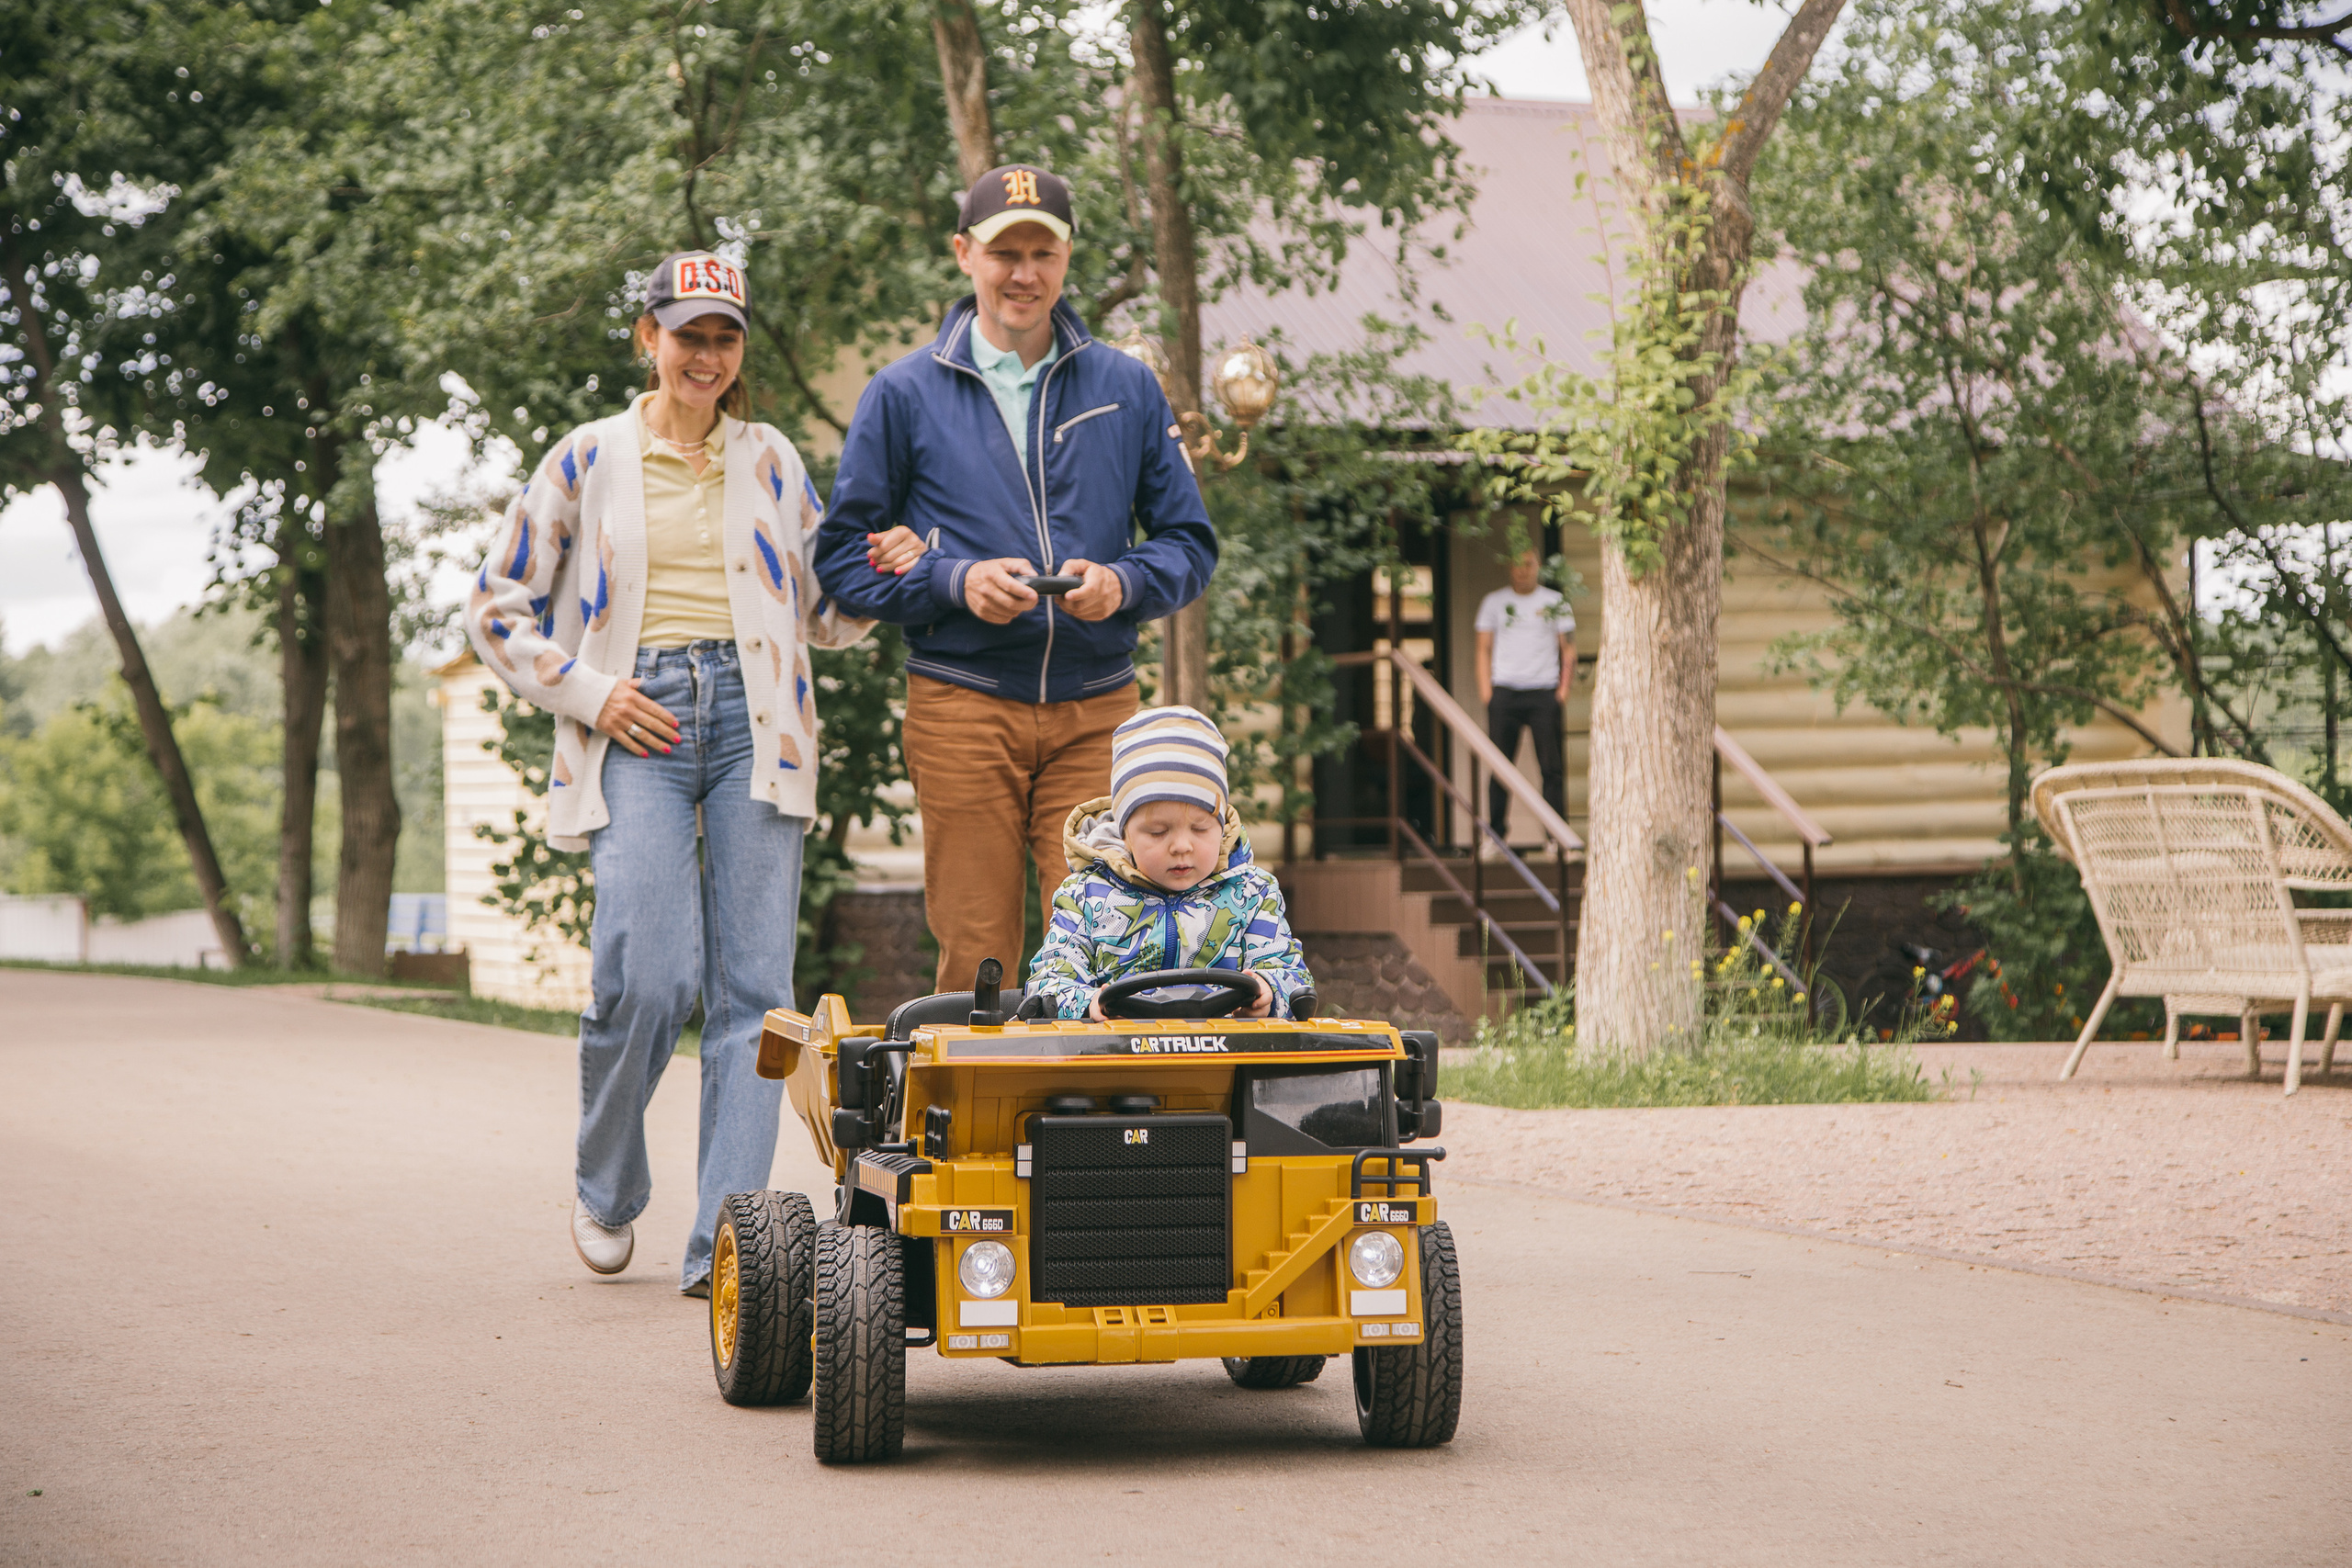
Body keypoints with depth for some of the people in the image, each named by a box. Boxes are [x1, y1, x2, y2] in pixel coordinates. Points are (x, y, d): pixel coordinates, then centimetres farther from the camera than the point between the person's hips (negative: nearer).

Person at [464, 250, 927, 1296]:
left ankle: (723, 1242, -8)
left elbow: (820, 618, 22)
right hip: (641, 728, -2)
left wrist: (881, 576, 1)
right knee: (649, 976, -17)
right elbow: (496, 609, 11)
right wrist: (588, 692, -1)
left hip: (752, 723, 2)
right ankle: (606, 1190, 10)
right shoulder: (590, 460, 9)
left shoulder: (770, 462, 17)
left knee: (753, 984, -8)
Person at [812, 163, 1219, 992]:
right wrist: (955, 583, -11)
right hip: (960, 708, -1)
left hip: (1096, 710, 1)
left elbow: (1189, 543, 12)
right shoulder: (905, 395, 7)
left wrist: (1121, 584, -9)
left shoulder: (1126, 389, 11)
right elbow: (843, 557, 6)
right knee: (976, 955, -1)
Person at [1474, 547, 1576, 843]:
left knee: (1551, 767, -4)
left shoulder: (1555, 602, 9)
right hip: (1504, 692, 1)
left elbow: (1568, 649, 9)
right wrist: (1485, 691, 1)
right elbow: (1484, 649, 11)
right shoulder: (1494, 602, 11)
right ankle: (1495, 833, 4)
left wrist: (1564, 689, -1)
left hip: (1544, 692, -1)